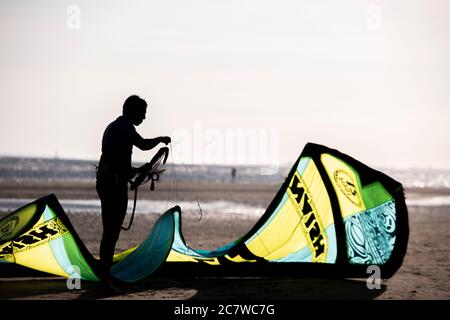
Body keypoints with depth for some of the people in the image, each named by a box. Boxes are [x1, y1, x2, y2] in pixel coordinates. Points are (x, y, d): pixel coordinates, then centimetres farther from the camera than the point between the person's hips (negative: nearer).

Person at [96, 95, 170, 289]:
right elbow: (143, 145, -23)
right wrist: (161, 139, -5)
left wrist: (136, 170, 27)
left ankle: (104, 274, 16)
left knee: (110, 230, 13)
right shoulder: (124, 126, -8)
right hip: (115, 184, -10)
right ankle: (106, 276, -9)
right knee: (112, 231, -8)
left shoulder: (113, 127, 23)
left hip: (104, 182, 10)